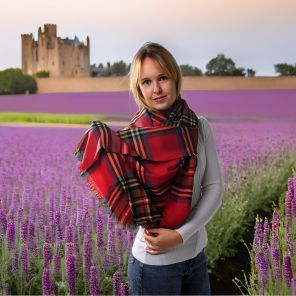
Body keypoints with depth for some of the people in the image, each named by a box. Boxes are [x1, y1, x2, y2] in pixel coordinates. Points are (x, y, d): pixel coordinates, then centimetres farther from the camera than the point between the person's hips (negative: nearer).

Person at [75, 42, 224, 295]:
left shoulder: (200, 127, -3)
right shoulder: (131, 139, -13)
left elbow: (214, 187, -5)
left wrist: (181, 234, -15)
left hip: (197, 254, 4)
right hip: (155, 263, -4)